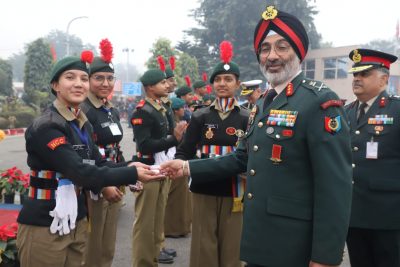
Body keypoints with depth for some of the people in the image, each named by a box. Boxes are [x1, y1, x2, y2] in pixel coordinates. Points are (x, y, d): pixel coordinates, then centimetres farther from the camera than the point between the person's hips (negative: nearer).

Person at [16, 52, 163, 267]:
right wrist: (132, 174, -24)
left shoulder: (83, 124, 8)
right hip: (43, 226, -7)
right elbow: (81, 172, -26)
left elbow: (97, 164, 7)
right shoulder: (45, 127, -19)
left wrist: (127, 167, -11)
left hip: (76, 221, 8)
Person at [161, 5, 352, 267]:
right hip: (259, 239, 8)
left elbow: (336, 187, -20)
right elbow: (243, 158, 17)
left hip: (295, 246, -8)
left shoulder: (321, 102, -16)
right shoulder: (263, 104, 11)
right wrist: (188, 167, 10)